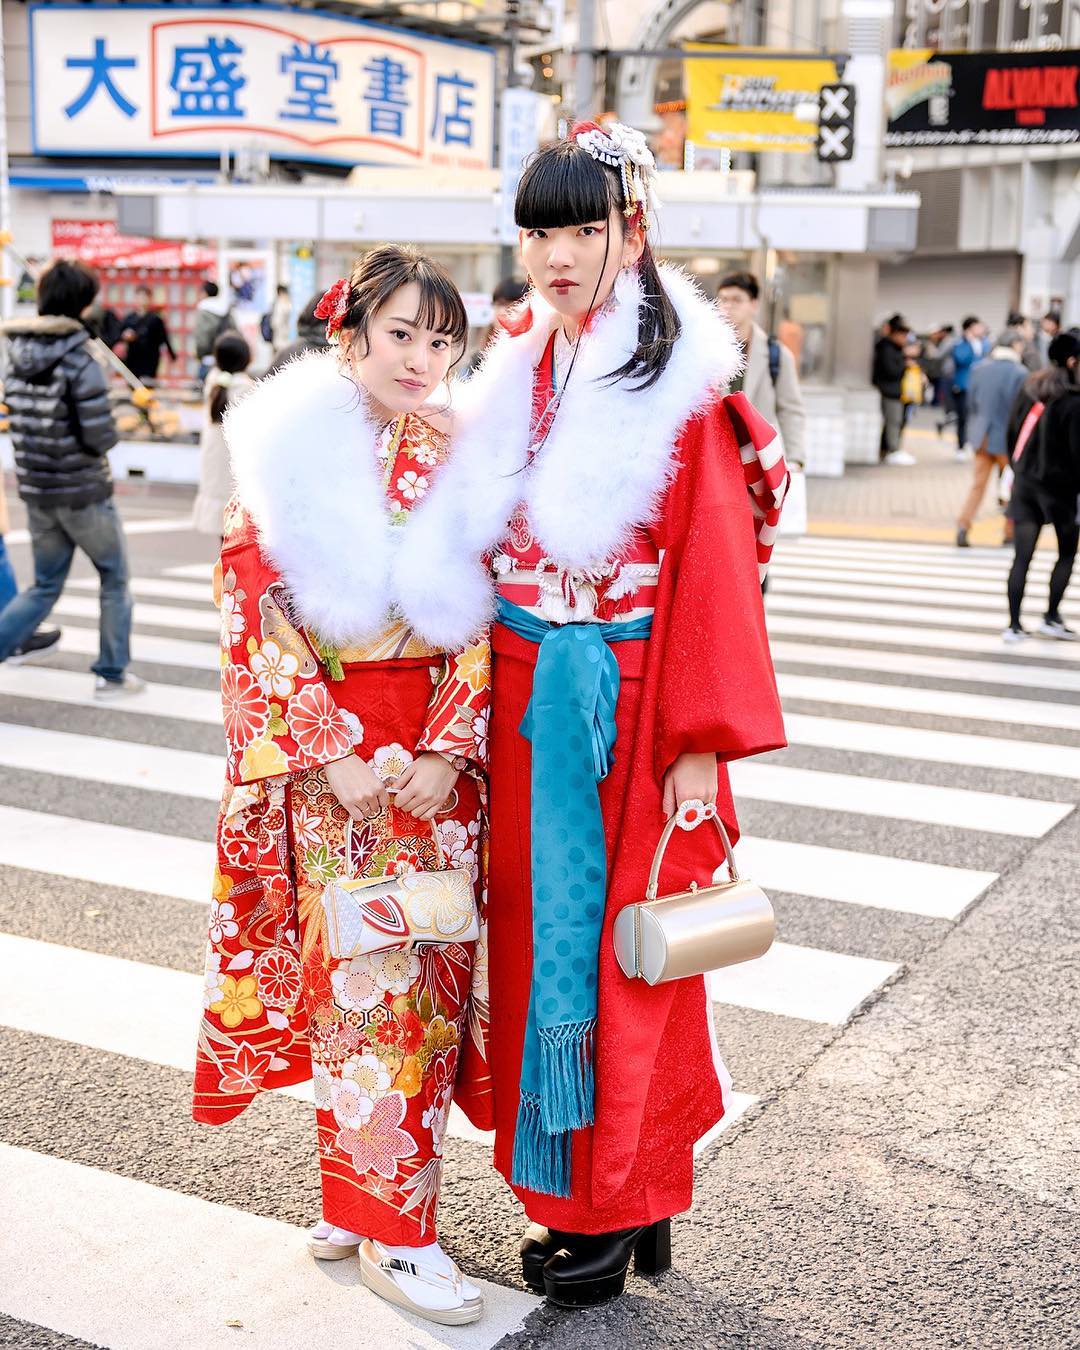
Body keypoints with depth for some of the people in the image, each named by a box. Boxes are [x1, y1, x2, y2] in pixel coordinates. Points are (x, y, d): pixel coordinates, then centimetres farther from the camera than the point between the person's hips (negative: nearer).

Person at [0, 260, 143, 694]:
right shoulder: (79, 361, -18)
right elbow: (101, 437, -21)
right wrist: (105, 435, 0)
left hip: (36, 490, 6)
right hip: (84, 491, -5)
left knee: (45, 586, 18)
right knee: (115, 578, 15)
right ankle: (112, 674, 21)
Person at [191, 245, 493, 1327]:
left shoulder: (451, 461, 6)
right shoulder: (284, 453, -4)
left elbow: (478, 621, 4)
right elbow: (257, 614, -8)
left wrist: (447, 750, -8)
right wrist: (337, 755, -13)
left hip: (437, 758, 4)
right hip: (322, 750, -3)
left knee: (425, 974, 5)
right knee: (368, 976, -1)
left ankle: (354, 1195, 23)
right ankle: (390, 1231, 12)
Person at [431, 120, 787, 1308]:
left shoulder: (682, 388, -10)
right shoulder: (514, 375, 8)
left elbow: (717, 564, -12)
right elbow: (479, 541, 12)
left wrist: (703, 742, -15)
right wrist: (483, 705, 7)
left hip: (630, 708, -6)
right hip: (528, 702, 6)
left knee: (621, 943, 4)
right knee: (540, 929, 13)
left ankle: (625, 1205, 22)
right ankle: (578, 1187, 29)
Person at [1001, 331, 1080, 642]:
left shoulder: (1028, 390, 3)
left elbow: (1013, 434, 11)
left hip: (1025, 482, 5)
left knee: (1022, 556, 5)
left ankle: (1014, 625, 4)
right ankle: (1051, 618, 14)